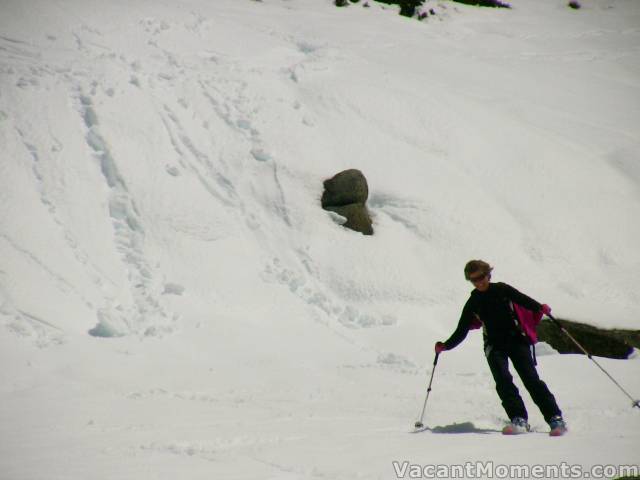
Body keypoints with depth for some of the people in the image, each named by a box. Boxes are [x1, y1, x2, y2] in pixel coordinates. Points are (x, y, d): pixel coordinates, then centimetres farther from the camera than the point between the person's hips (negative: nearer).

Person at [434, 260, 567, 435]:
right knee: (503, 380, -21)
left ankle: (555, 419, -13)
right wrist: (445, 346, 0)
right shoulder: (472, 304, 8)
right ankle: (519, 419, -23)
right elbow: (461, 332, 11)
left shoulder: (501, 289, 4)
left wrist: (540, 307, -16)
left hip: (517, 339, -1)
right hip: (494, 345, 2)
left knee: (531, 378, -12)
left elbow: (523, 300, 2)